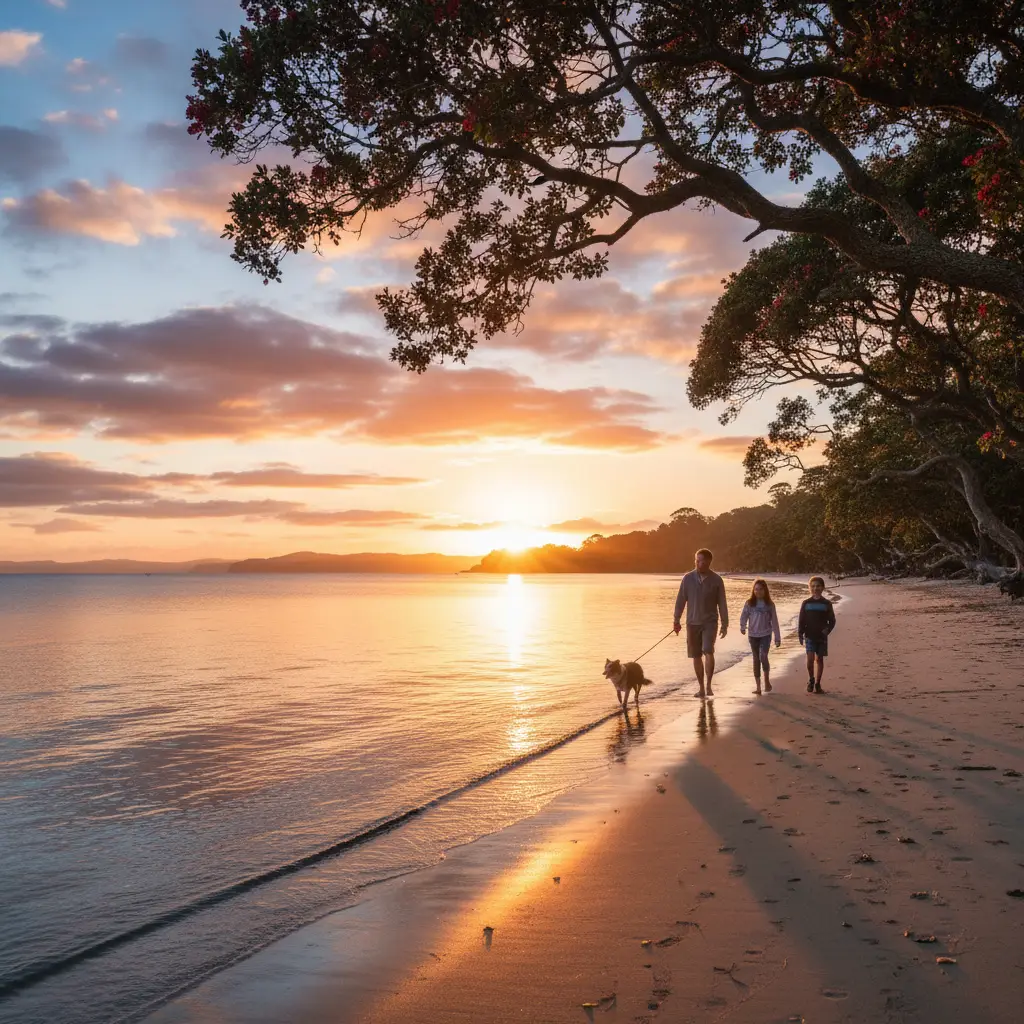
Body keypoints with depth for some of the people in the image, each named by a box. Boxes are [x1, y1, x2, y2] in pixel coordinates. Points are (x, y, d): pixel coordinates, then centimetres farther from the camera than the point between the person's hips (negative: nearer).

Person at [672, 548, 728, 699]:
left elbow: (722, 604, 2)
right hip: (692, 623, 2)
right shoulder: (688, 578, 0)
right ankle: (701, 688, 16)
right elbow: (681, 600, 5)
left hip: (710, 622, -2)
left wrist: (725, 624, 1)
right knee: (696, 656, 6)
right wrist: (676, 620, 3)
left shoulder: (716, 580, -2)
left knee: (708, 652, -19)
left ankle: (708, 685, -10)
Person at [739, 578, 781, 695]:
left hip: (766, 634, -2)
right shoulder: (749, 603, 2)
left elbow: (774, 621, 3)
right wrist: (742, 626, -22)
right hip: (753, 635, 2)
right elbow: (743, 616, -1)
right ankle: (758, 687, 12)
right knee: (756, 659, 6)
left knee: (763, 656, -18)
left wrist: (778, 638, 2)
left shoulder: (770, 604, 0)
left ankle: (767, 680, 4)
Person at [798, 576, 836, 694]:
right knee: (810, 658, -12)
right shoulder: (806, 603, 1)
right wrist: (800, 634, -3)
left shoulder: (826, 604, 0)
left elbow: (832, 620, 5)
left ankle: (817, 684, 15)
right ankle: (811, 680, 10)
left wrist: (827, 630, -12)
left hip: (822, 636, 1)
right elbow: (801, 620, 3)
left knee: (819, 659, 6)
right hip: (809, 636, -1)